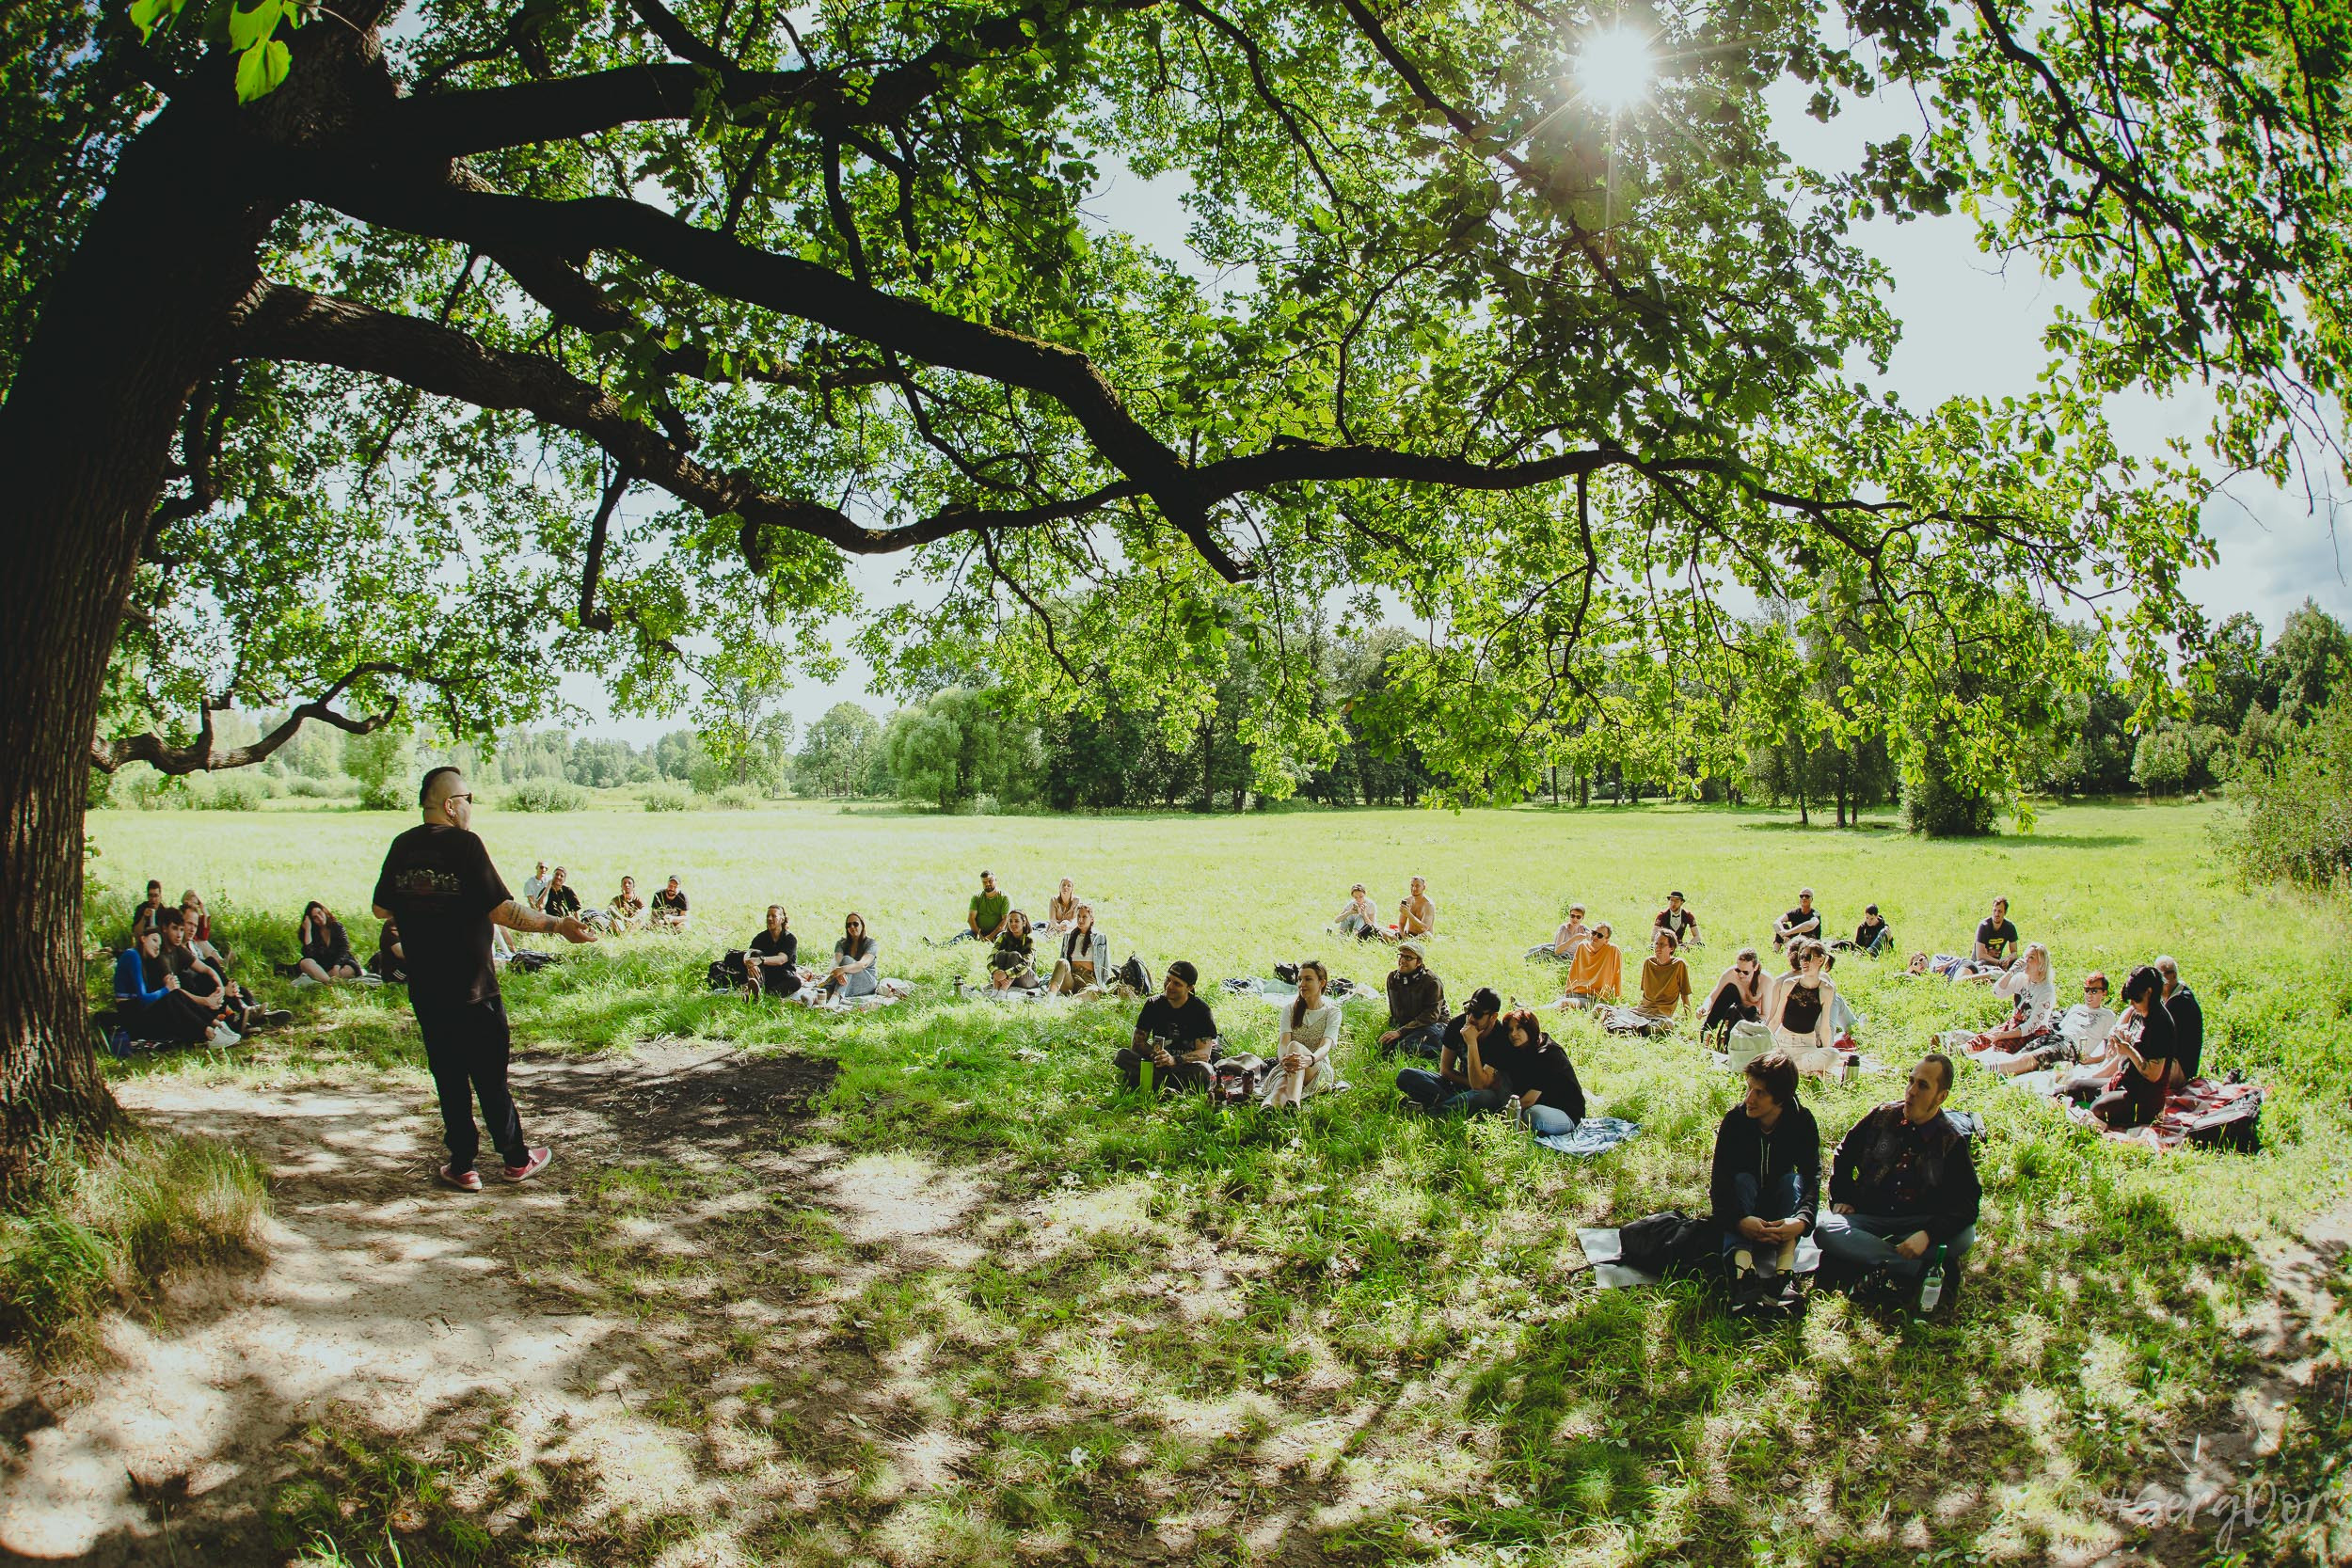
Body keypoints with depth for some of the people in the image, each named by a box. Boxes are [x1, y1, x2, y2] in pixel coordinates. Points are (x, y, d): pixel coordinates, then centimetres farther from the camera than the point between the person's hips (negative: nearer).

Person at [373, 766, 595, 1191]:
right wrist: (558, 925, -14)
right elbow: (503, 910, -20)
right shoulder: (465, 845, -15)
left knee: (448, 1077, 12)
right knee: (490, 1076, 8)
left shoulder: (402, 847, 1)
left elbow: (381, 909, 12)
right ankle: (515, 1159, 21)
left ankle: (462, 1167, 16)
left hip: (424, 990, 4)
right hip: (471, 988, -4)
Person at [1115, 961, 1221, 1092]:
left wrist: (1174, 1060, -33)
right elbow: (1136, 1043, 0)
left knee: (1203, 1071, -37)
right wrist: (1153, 1053, -23)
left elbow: (1204, 1053, -15)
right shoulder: (1154, 1005, 2)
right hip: (1158, 1062, 3)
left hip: (1187, 1066, -3)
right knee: (1123, 1055, -21)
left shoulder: (1201, 1010, -7)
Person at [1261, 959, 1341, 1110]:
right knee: (1281, 1088, -38)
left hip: (1319, 1070, -2)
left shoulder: (1332, 1011, 1)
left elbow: (1325, 1046, -16)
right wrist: (1284, 1059, -35)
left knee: (1295, 1046, -37)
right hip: (1288, 1067, 2)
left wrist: (1309, 1059, -42)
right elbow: (1283, 1043, -8)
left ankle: (1293, 1103, -66)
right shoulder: (1291, 1008, 7)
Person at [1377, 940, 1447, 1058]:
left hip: (1433, 1025, -7)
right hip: (1405, 1025, 7)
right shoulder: (1392, 977, 6)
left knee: (1404, 1047, -34)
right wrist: (1393, 1030, 6)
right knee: (1383, 1046, -21)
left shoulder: (1432, 982, -14)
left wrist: (1400, 1032, -24)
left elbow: (1431, 1016, -19)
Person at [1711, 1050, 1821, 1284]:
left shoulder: (1802, 1122, -16)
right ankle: (1741, 1255, -53)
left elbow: (1813, 1177, -26)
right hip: (1742, 1203, -1)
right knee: (1743, 1179, -30)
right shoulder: (1735, 1120, -19)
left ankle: (1786, 1258, -46)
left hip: (1781, 1201, 1)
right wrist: (1738, 1220, -45)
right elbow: (1719, 1179, -26)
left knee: (1793, 1179, -27)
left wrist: (1802, 1220, -46)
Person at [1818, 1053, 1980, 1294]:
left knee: (1965, 1235, -30)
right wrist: (1841, 1199, 3)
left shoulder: (1952, 1143, -2)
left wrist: (1928, 1235, -27)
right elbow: (1843, 1154, 17)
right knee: (1826, 1228, -31)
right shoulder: (1882, 1117, 3)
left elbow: (1966, 1204, -11)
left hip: (1917, 1225, -1)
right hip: (1867, 1218, 1)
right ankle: (1925, 1269, -35)